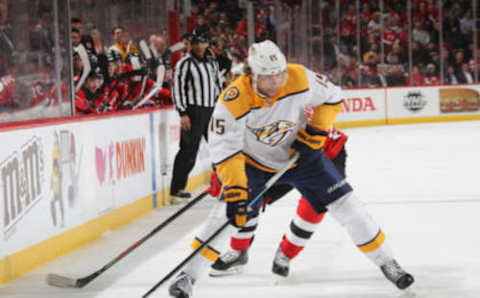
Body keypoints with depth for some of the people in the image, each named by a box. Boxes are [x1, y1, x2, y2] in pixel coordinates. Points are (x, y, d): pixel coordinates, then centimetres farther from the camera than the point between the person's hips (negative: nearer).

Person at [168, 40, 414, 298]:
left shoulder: (300, 78, -25)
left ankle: (386, 262, 13)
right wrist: (235, 192, -34)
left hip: (300, 154, 2)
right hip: (254, 162, -1)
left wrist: (316, 132, -17)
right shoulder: (233, 101, -30)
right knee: (230, 213, -16)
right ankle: (188, 275, -3)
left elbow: (332, 97, -6)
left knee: (345, 205, -3)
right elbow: (224, 151, -27)